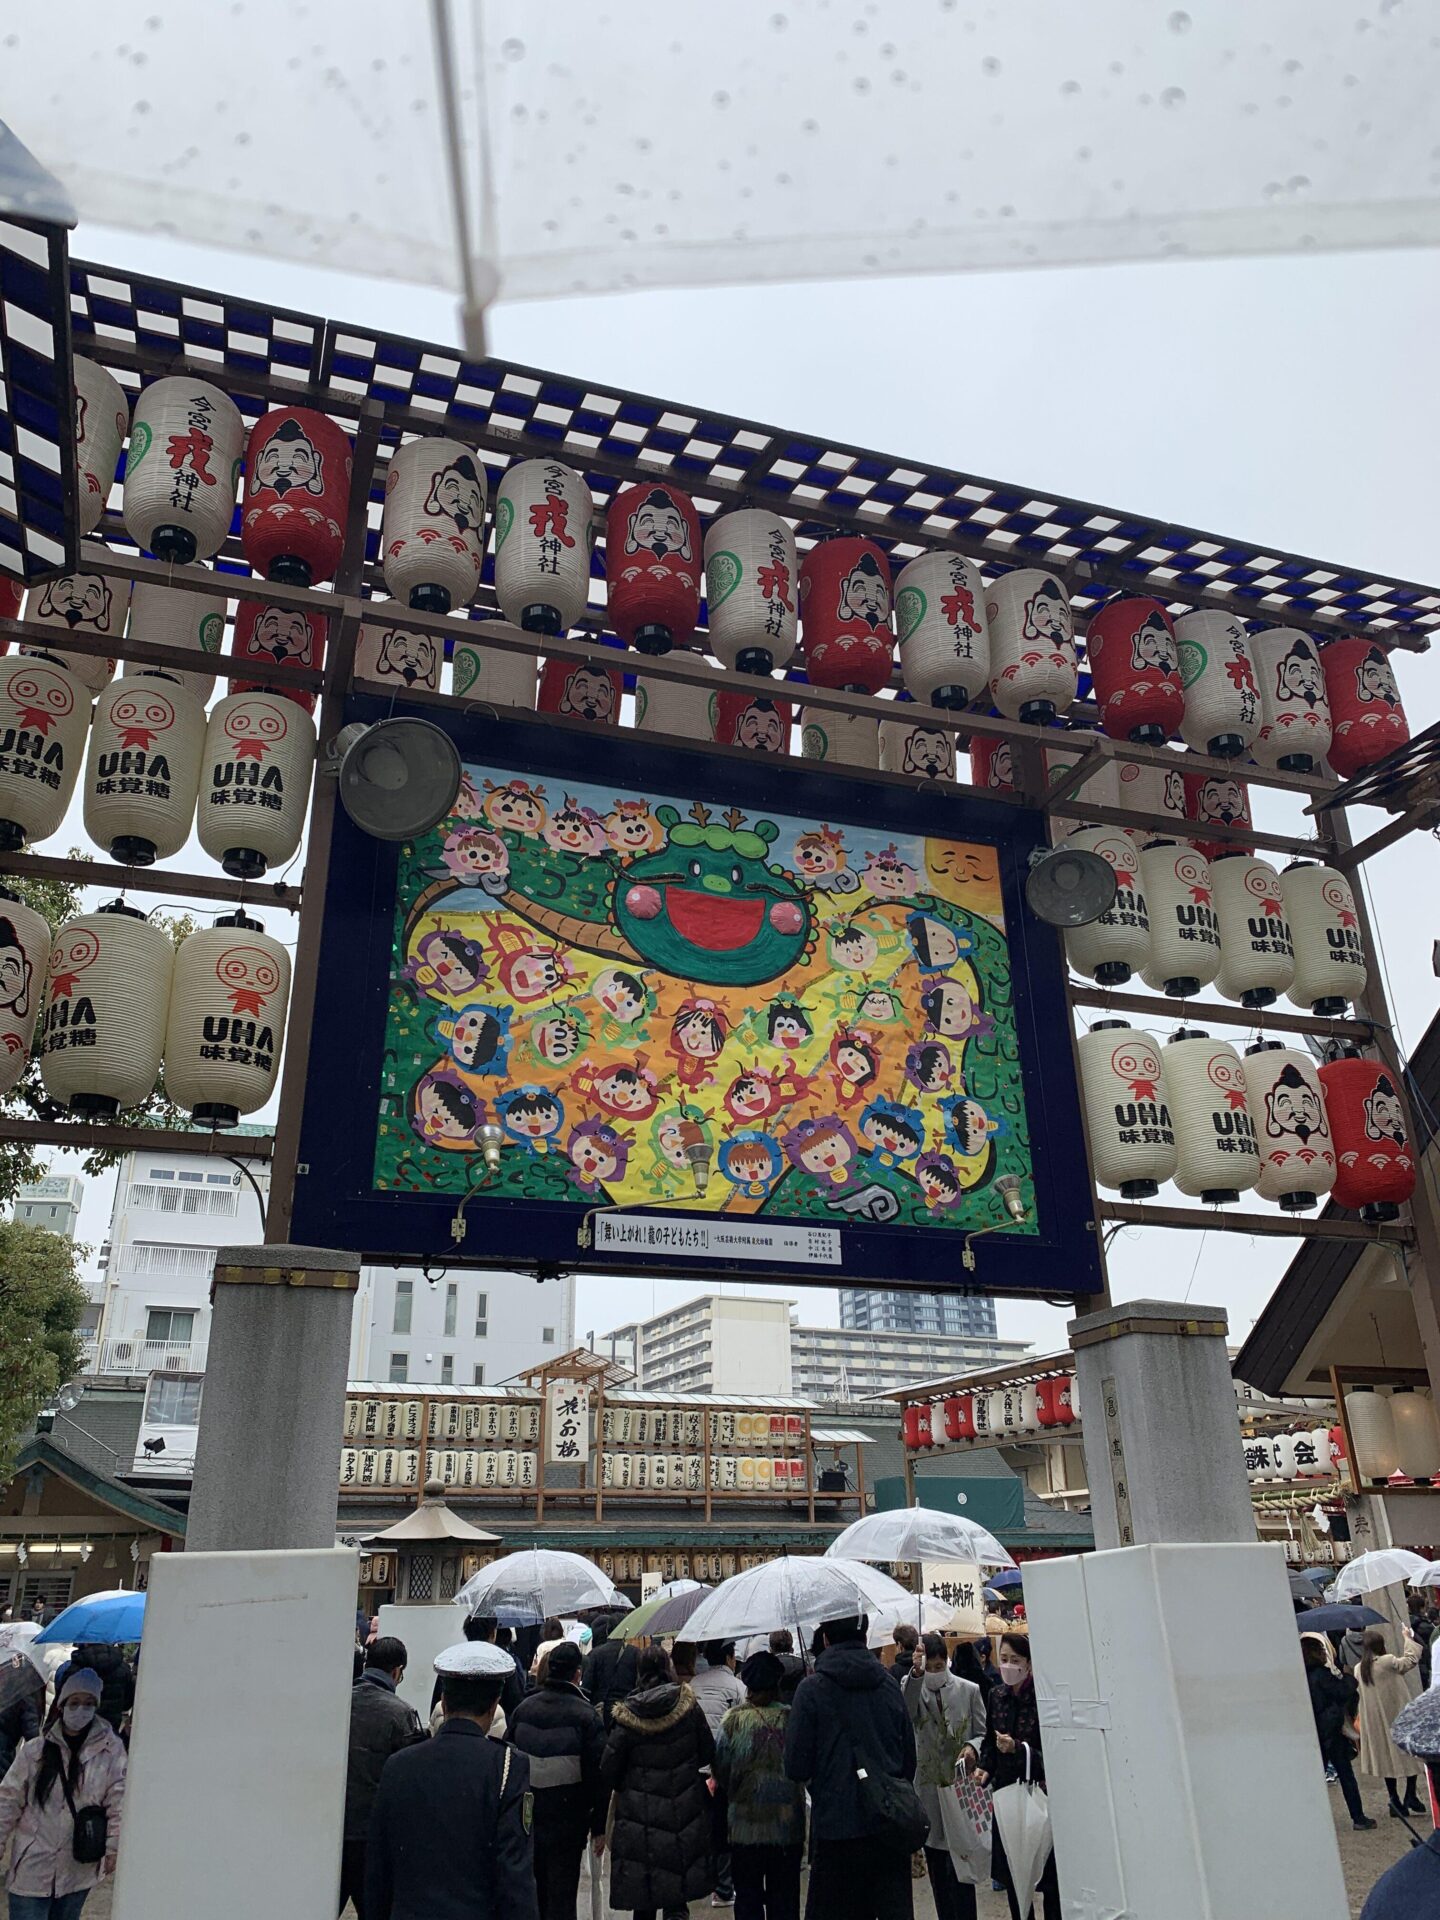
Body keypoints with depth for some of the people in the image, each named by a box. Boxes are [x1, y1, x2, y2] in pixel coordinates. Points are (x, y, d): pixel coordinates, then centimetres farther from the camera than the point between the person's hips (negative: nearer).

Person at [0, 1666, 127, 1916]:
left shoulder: (111, 1749, -8)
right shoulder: (35, 1750, -8)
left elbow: (118, 1802, -5)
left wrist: (113, 1847, -9)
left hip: (79, 1868, 1)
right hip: (33, 1865, -1)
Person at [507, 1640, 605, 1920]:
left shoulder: (524, 1708, 0)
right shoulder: (585, 1715, -12)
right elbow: (597, 1775, -11)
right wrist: (599, 1826, -3)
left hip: (526, 1816, 4)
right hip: (567, 1820, -4)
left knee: (531, 1892, 19)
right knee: (562, 1894, 4)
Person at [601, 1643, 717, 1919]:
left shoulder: (627, 1715, -11)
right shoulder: (688, 1705, -7)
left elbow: (608, 1771, -7)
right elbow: (707, 1754, 2)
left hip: (639, 1818, -1)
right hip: (684, 1812, 1)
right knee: (677, 1894, 13)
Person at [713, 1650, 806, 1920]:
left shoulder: (735, 1720, -11)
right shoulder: (794, 1719, -10)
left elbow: (721, 1769, -5)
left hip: (745, 1823, -1)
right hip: (788, 1825, 1)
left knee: (748, 1897, 12)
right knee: (785, 1897, 13)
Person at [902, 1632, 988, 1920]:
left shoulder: (969, 1690, 1)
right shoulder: (912, 1687, 1)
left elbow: (983, 1733, 6)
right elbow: (907, 1714, -20)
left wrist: (973, 1747, -16)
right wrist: (916, 1674, -34)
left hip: (961, 1787, -1)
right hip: (928, 1788, 1)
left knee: (960, 1866, -3)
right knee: (937, 1872, 11)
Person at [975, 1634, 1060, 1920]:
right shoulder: (997, 1697, 2)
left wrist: (1018, 1748, -26)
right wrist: (985, 1769, -5)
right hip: (1006, 1791, 5)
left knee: (1048, 1875, 2)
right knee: (1011, 1872, 10)